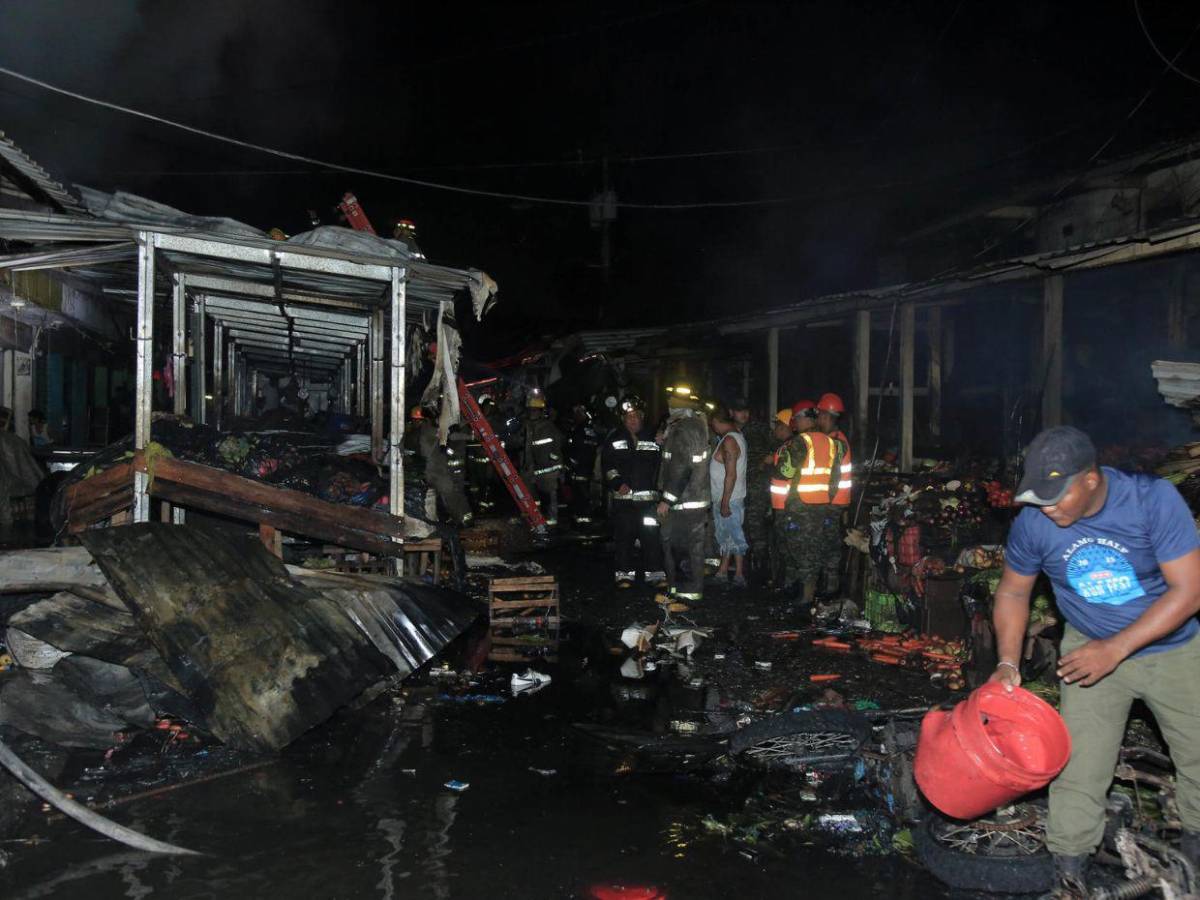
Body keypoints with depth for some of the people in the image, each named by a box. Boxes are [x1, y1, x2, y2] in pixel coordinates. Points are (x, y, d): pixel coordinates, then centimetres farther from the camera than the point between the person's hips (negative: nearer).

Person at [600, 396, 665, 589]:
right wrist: (618, 482, -14)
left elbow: (659, 464, 11)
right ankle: (625, 573, 15)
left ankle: (655, 573, 6)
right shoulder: (614, 438, 5)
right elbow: (607, 464, -1)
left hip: (648, 496, 1)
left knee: (652, 535, -2)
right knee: (624, 536, 4)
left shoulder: (652, 438, 8)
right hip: (623, 496, 0)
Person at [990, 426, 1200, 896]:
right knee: (1080, 761, -4)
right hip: (1093, 648, 0)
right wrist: (1008, 662, -16)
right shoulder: (1032, 523, -21)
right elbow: (1012, 592, -4)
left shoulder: (1152, 499, -28)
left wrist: (1115, 649, -29)